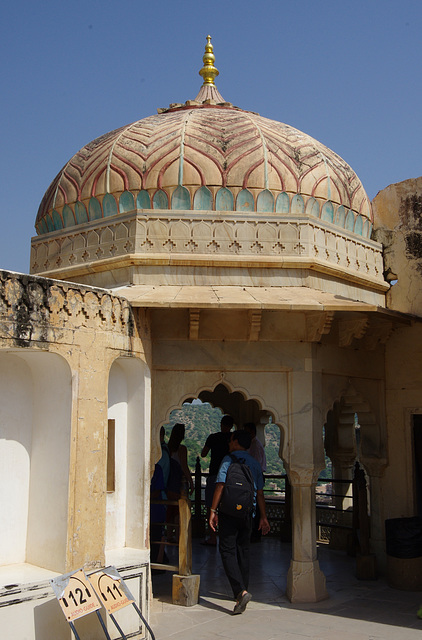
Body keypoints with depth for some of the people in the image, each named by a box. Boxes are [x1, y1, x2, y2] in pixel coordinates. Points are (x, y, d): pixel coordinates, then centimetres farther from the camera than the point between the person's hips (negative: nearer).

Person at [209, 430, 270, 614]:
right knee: (243, 551, 15)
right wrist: (263, 517, 17)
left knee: (228, 551, -3)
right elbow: (260, 492, 13)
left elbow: (220, 486, -13)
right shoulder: (254, 463, 11)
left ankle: (241, 592, -17)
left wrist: (213, 511, -10)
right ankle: (242, 591, 23)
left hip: (230, 512, -5)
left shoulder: (229, 460, -5)